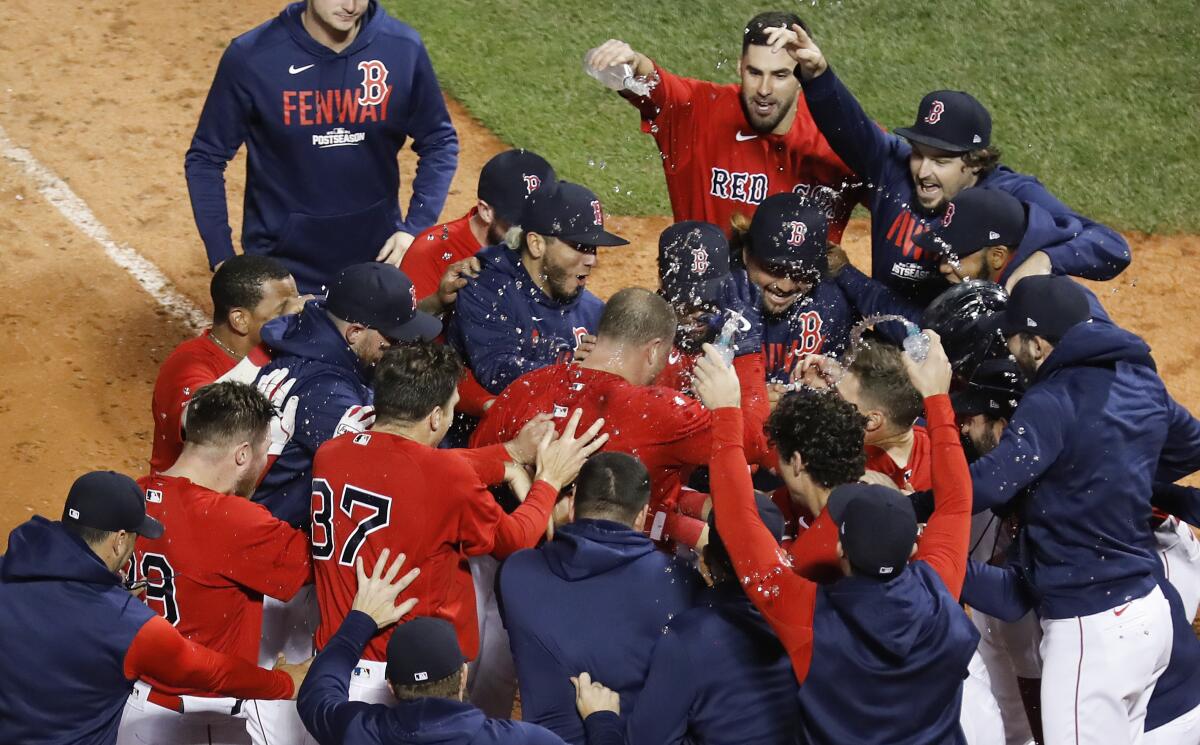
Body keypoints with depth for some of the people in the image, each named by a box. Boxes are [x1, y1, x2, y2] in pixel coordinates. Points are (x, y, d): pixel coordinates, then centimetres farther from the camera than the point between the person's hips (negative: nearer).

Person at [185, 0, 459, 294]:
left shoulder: (403, 48, -9)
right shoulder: (250, 57, -13)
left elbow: (439, 143, 4)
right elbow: (206, 159, -4)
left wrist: (415, 229, -7)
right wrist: (222, 259, -10)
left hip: (379, 261, 2)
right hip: (280, 267, -2)